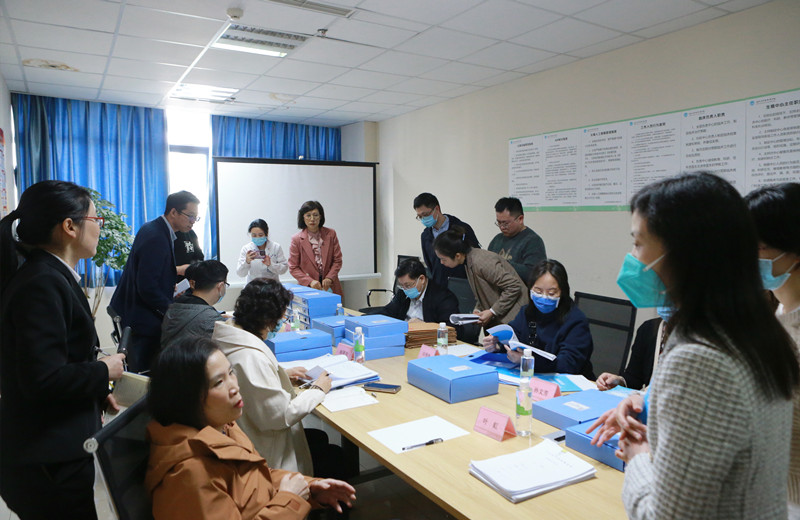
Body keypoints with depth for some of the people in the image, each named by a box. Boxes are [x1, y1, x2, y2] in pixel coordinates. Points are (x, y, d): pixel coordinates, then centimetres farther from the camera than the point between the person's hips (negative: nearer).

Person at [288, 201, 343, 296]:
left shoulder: (331, 234, 2)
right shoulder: (296, 239, -3)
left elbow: (337, 260, 4)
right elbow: (293, 268, -2)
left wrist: (329, 278, -10)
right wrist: (310, 281, -14)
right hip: (307, 288, -1)